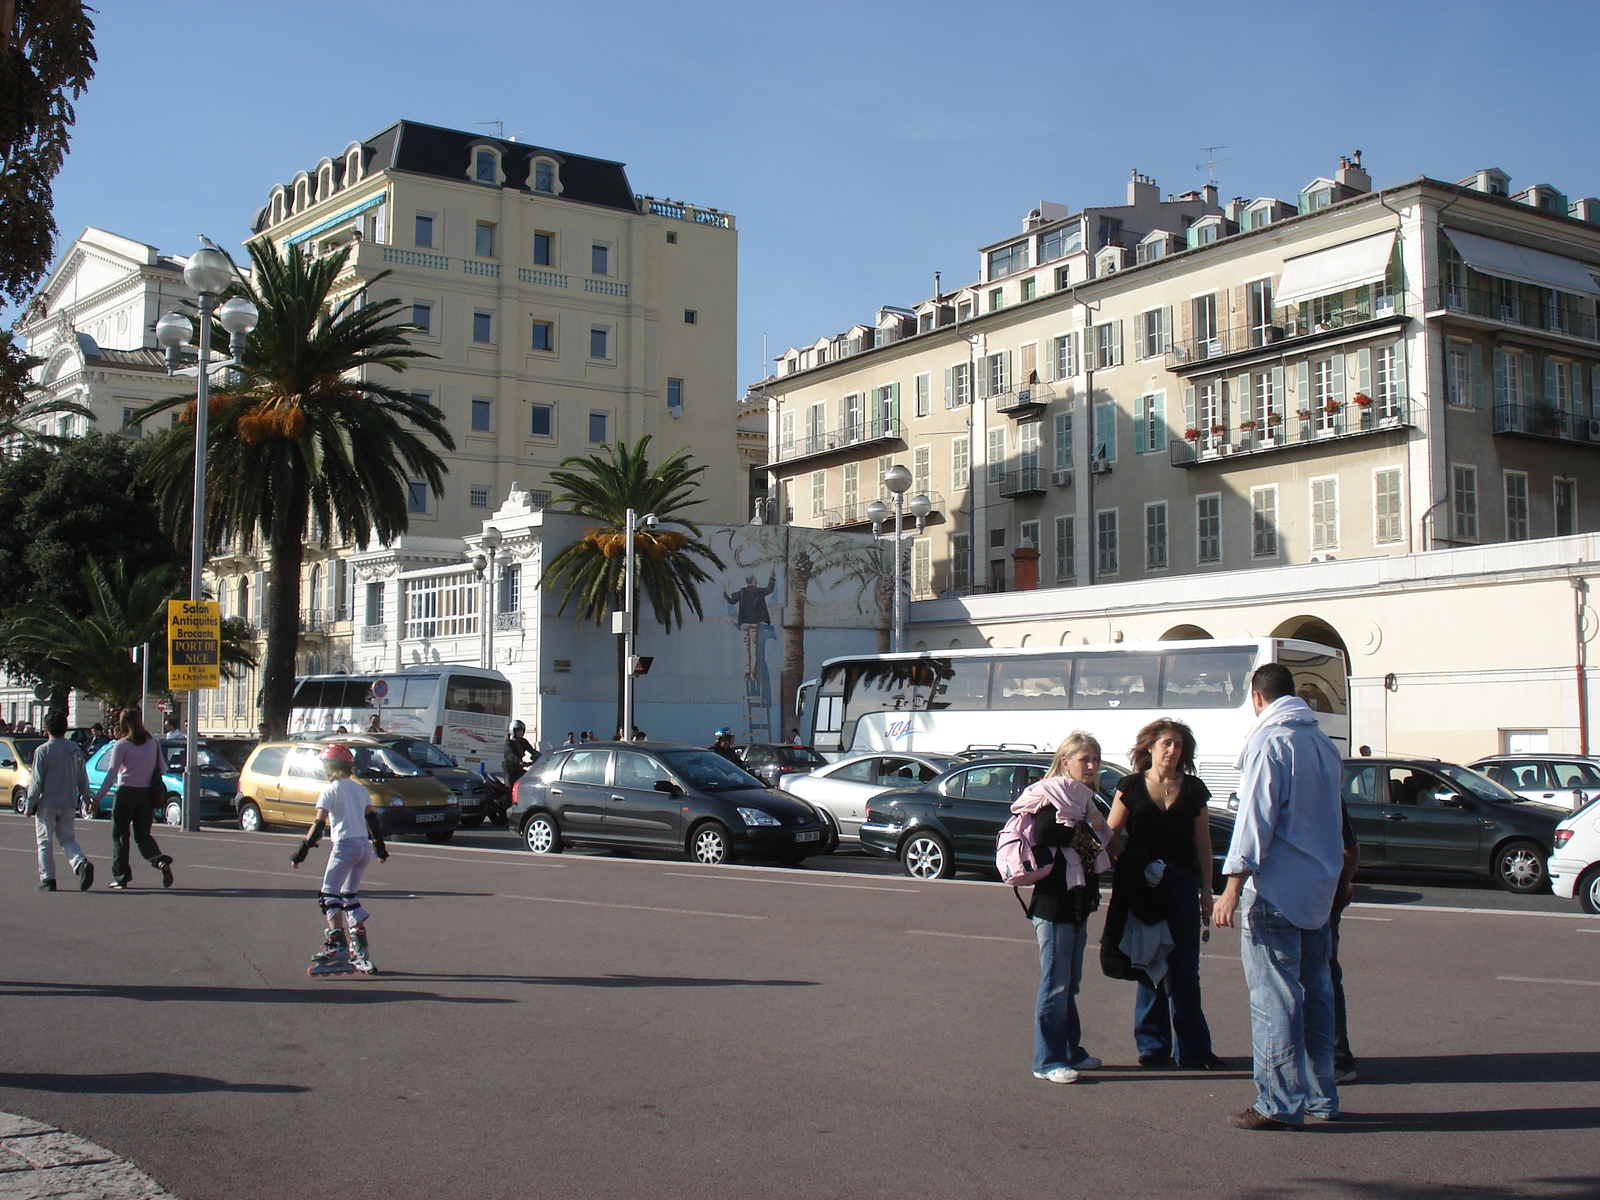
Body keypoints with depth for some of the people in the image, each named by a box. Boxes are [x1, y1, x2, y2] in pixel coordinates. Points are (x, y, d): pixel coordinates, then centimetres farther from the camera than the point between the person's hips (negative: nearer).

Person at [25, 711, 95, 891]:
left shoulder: (42, 751, -11)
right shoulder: (74, 749, 2)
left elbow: (37, 781, -10)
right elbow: (82, 777, 7)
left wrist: (30, 804, -1)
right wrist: (85, 798, 18)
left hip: (47, 804, -4)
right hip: (69, 803, 4)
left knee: (45, 841, 7)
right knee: (67, 838, 14)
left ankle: (47, 879, 8)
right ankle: (82, 863, -12)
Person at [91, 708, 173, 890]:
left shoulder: (121, 745, -8)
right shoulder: (153, 743, 6)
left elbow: (111, 774, -12)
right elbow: (160, 769, 10)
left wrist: (97, 798, -11)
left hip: (126, 793, -5)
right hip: (146, 794, 5)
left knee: (120, 835, 7)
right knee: (143, 834, 12)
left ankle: (120, 877, 8)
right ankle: (160, 861, -13)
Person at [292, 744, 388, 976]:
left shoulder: (330, 791, -5)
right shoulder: (359, 789, 14)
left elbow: (319, 825, -12)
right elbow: (372, 819, 19)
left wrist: (303, 850, -11)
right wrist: (380, 847, 28)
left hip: (345, 845, -7)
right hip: (364, 846, 7)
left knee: (330, 896, -5)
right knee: (350, 897, 15)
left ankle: (337, 945, -21)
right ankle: (361, 952, 12)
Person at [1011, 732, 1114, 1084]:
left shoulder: (1084, 800, 16)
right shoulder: (1052, 797, -10)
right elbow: (1043, 835, -27)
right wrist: (1083, 832, -16)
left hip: (1077, 906, 9)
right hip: (1053, 905, -9)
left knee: (1070, 984, 16)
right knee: (1055, 985, -5)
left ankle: (1071, 1052, 25)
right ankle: (1048, 1061, 1)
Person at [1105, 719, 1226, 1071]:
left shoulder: (1193, 789, 7)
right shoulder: (1131, 787, 3)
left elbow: (1203, 843, 9)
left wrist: (1206, 889, 5)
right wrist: (1122, 874, -8)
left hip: (1181, 884, 1)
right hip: (1140, 887, -1)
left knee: (1184, 971, 0)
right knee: (1148, 968, 6)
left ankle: (1193, 1049, 5)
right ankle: (1152, 1045, 14)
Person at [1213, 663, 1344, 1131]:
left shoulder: (1268, 741, -11)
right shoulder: (1323, 743, 14)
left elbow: (1255, 817, -18)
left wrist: (1233, 887, -18)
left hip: (1276, 889, -8)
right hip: (1319, 891, 8)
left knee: (1273, 998, -5)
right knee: (1315, 991, 14)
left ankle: (1281, 1104, -3)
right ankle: (1320, 1096, 20)